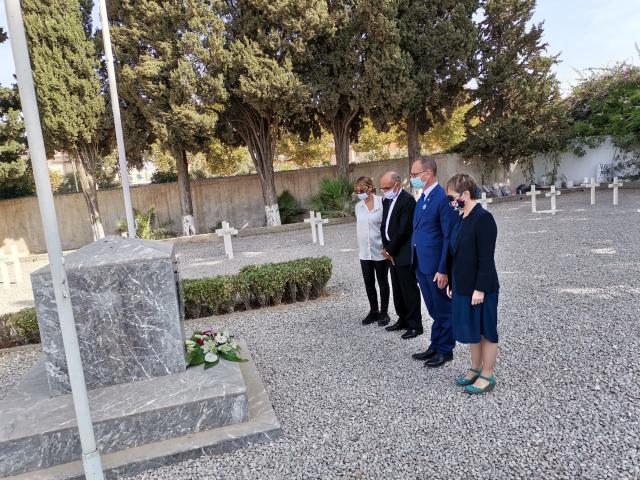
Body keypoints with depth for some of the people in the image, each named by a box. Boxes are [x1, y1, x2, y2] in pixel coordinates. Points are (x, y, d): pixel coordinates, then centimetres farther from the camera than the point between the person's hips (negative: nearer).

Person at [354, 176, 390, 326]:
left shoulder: (382, 203, -12)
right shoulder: (358, 206, 5)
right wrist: (360, 245, 12)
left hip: (380, 250, -5)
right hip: (365, 251, 5)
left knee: (382, 282, 9)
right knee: (369, 283, 11)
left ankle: (384, 312, 21)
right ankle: (373, 311, 26)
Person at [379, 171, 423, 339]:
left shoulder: (407, 200, -16)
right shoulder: (387, 200, 11)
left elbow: (403, 230, -19)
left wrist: (390, 250, -11)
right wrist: (386, 248, 2)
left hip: (404, 254, -8)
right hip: (393, 253, 8)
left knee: (409, 290, 0)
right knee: (397, 290, 16)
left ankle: (415, 325, 11)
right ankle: (403, 320, 29)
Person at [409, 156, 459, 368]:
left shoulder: (443, 198, -17)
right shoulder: (422, 197, 11)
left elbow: (449, 237, -18)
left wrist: (443, 270, -19)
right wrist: (415, 261, 13)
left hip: (435, 267, -8)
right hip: (421, 265, 8)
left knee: (443, 310, 9)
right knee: (434, 310, 19)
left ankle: (445, 350, 24)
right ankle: (435, 346, 33)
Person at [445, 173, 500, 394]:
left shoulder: (483, 218, -17)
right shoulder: (461, 219, 9)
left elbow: (486, 257, -20)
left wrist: (480, 288, -20)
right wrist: (452, 283, 15)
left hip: (481, 288, -8)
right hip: (463, 286, 8)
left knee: (486, 331, 7)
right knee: (471, 330, 18)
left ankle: (487, 376, 21)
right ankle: (475, 369, 34)